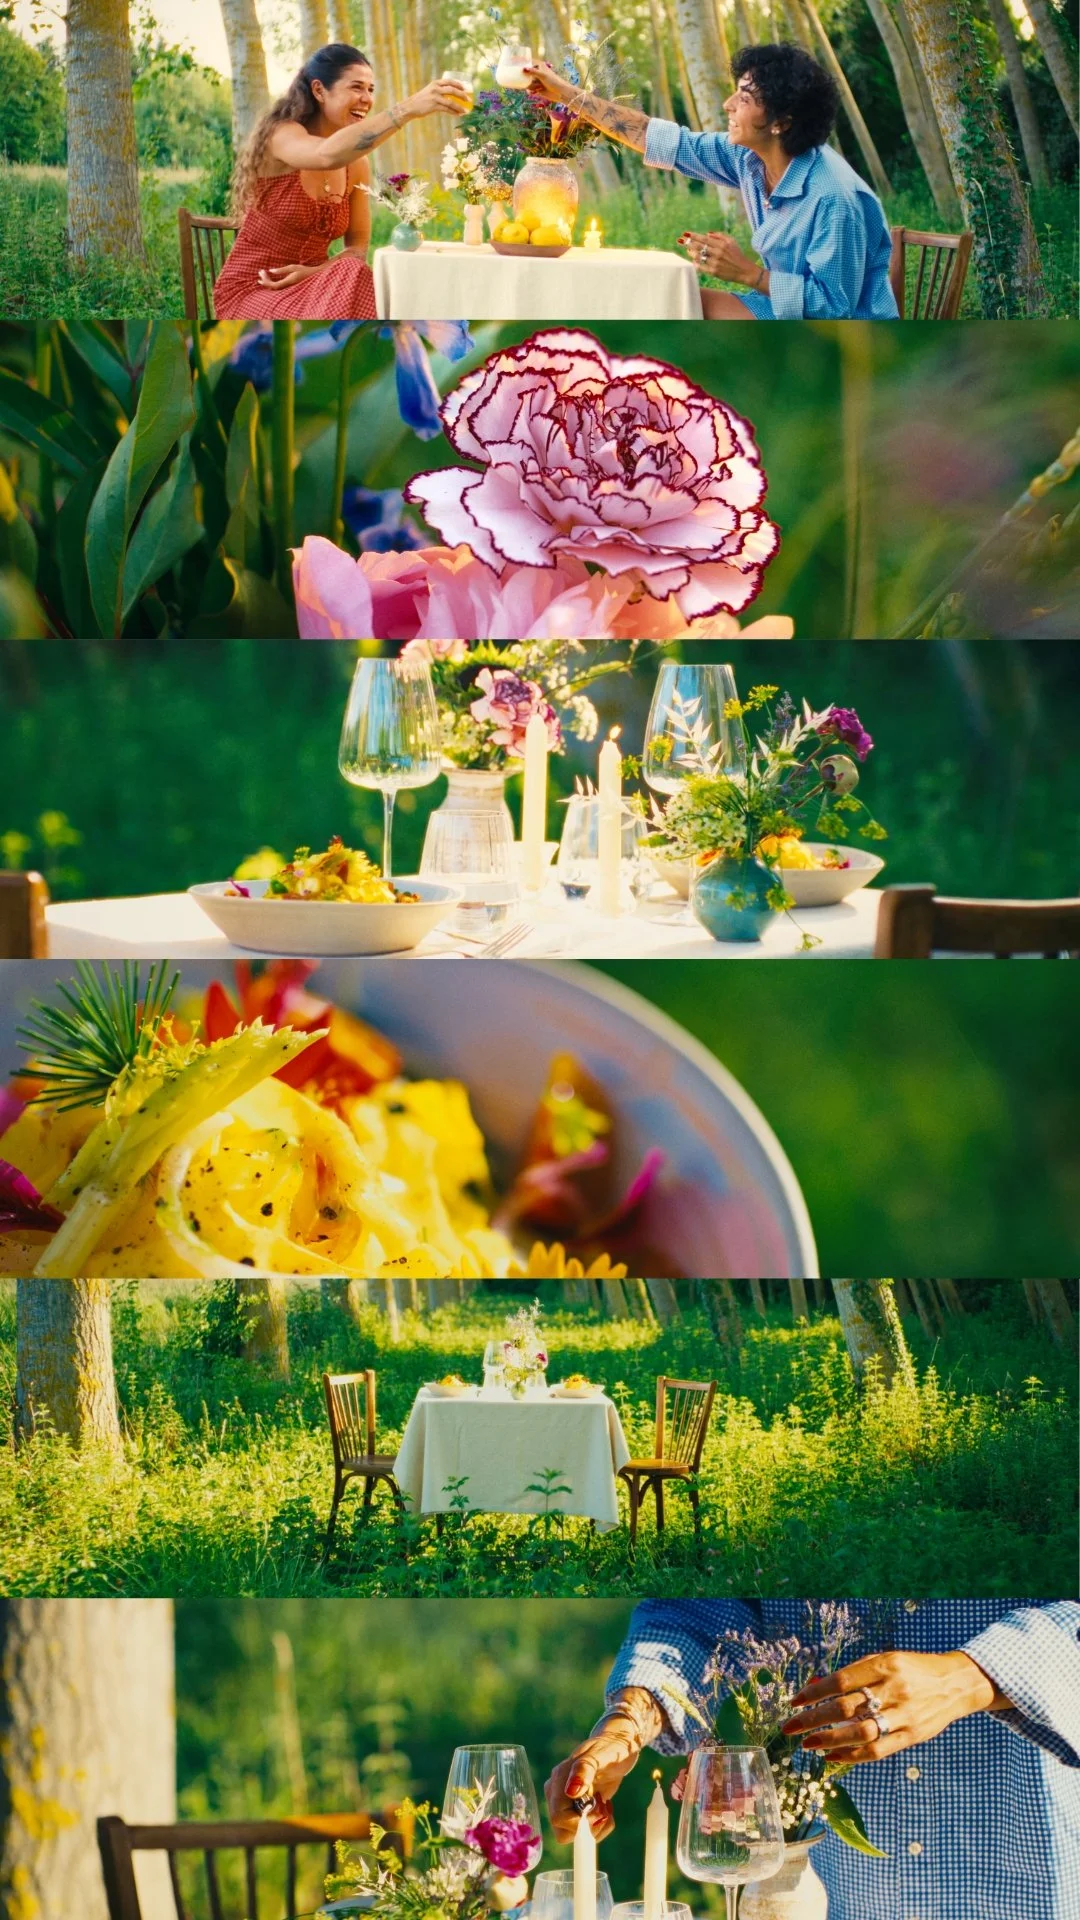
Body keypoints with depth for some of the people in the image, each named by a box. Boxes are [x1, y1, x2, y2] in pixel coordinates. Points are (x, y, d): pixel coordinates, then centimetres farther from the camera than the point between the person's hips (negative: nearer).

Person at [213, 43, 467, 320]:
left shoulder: (357, 165, 7)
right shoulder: (282, 135, -13)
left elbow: (358, 248, 11)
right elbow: (328, 155, -37)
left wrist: (315, 272, -12)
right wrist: (409, 108, -44)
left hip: (307, 287, 6)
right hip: (249, 293, -6)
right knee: (352, 279, -31)